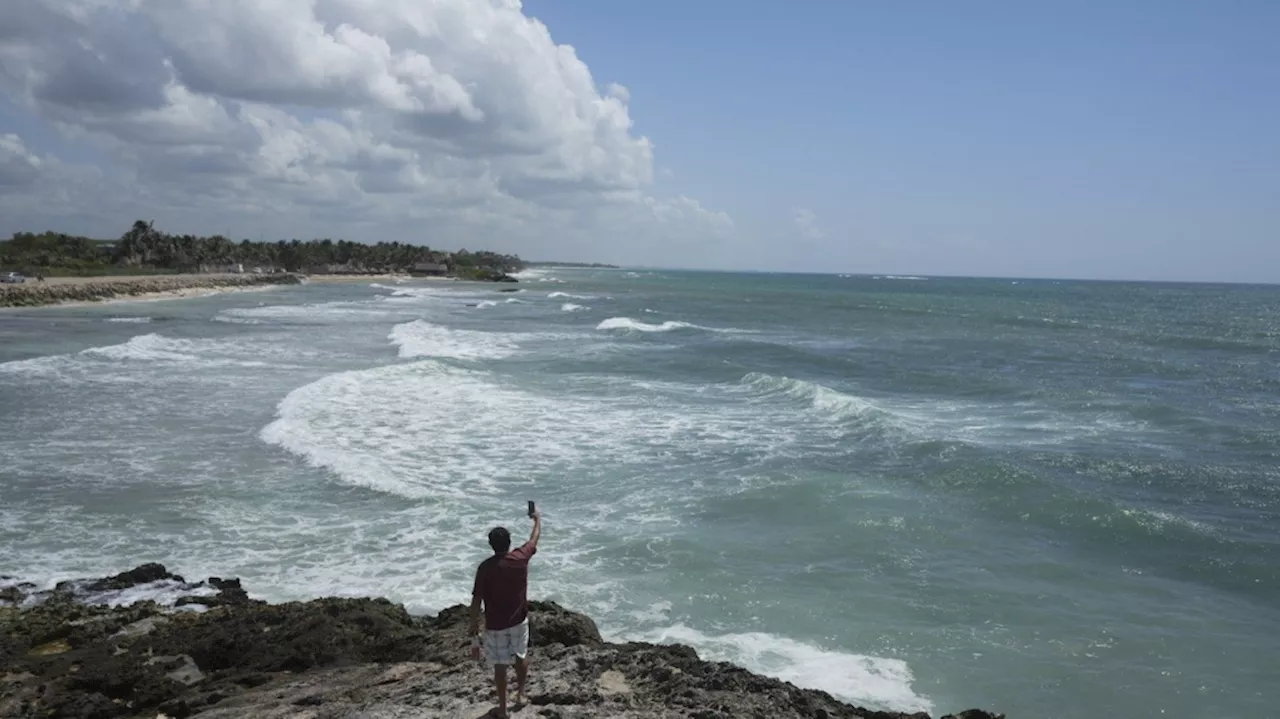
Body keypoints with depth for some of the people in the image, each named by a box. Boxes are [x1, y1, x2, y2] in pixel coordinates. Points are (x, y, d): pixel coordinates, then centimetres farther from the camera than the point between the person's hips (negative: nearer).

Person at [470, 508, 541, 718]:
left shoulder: (485, 567, -16)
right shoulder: (520, 558, -11)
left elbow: (476, 602, -17)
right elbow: (535, 538, 10)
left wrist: (474, 633, -12)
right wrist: (537, 518, 29)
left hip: (495, 625, -2)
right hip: (519, 620, 2)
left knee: (500, 665, 11)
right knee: (521, 656, 26)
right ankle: (520, 694, 40)